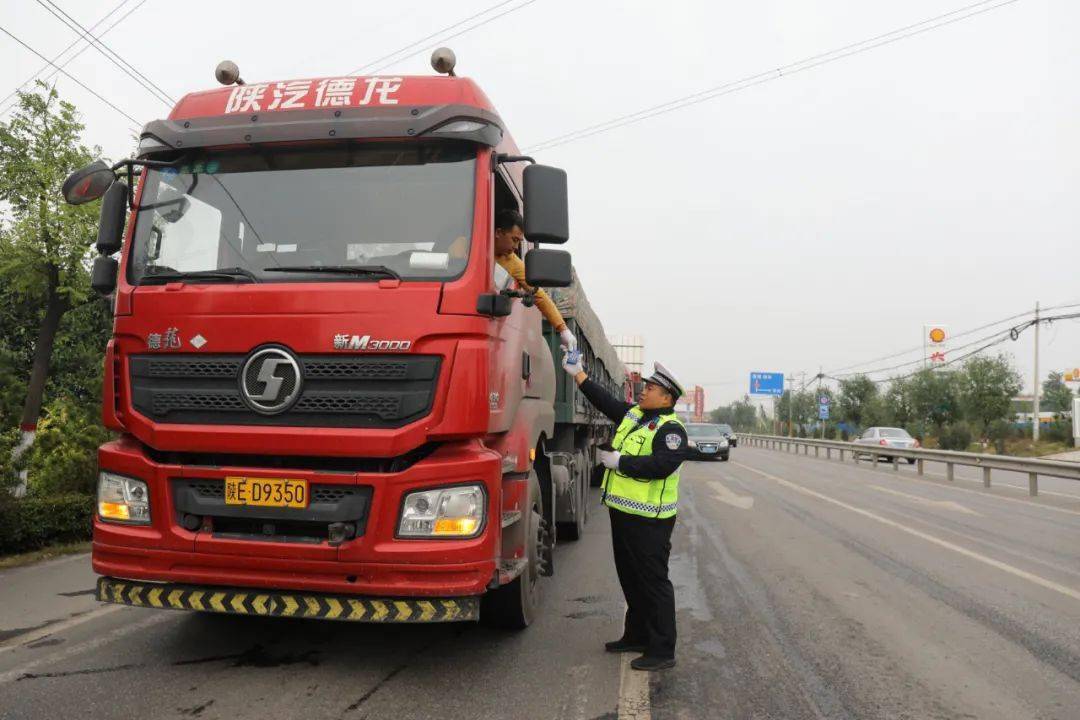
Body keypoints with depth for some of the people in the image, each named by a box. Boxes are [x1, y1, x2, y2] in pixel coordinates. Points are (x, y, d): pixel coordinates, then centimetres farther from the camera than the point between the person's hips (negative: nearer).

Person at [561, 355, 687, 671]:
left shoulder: (670, 429, -15)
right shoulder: (632, 415, 13)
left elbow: (661, 465, -28)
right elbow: (606, 401, 22)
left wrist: (620, 462, -20)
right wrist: (578, 374, 18)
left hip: (648, 520, -9)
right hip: (623, 513, 10)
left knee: (653, 582, -3)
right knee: (630, 578, 19)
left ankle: (662, 651, 5)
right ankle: (637, 636, 33)